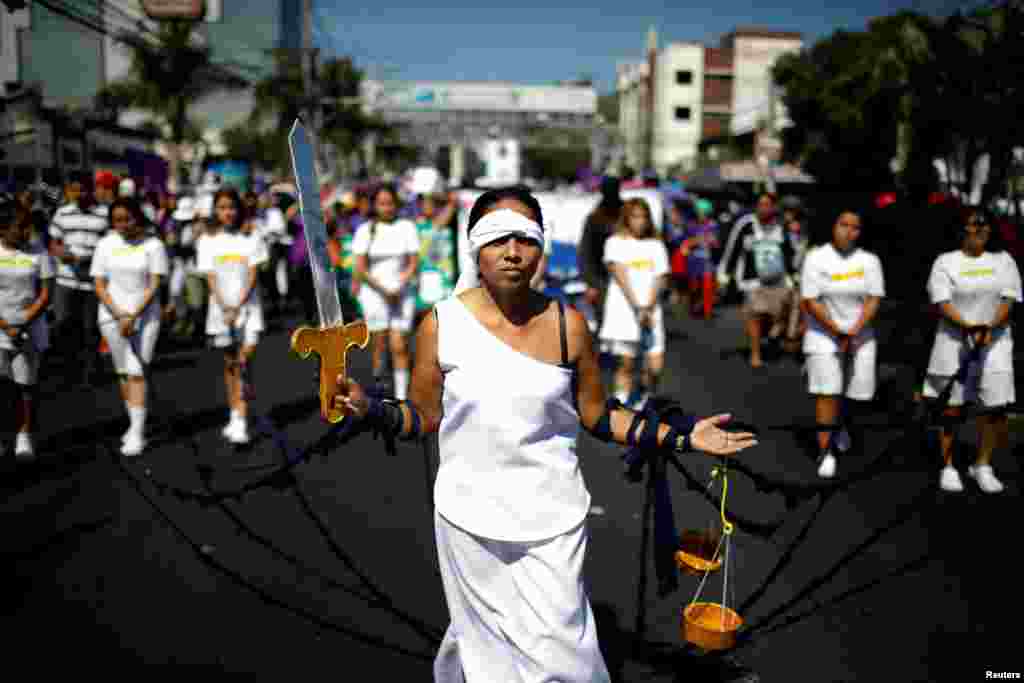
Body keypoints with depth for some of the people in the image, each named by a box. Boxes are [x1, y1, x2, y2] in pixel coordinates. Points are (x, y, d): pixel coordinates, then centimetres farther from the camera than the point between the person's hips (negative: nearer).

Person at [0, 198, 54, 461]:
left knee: (24, 386, 4)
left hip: (31, 330, 0)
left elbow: (45, 295, -3)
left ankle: (24, 437, 16)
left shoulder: (39, 254, 0)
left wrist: (22, 325, -13)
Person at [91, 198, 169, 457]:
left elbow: (154, 285, -7)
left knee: (137, 373, -6)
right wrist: (119, 315, -11)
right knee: (128, 372, 3)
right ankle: (136, 424, 20)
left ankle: (137, 433, -6)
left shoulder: (153, 245, -3)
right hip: (113, 316, 2)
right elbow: (99, 286, 2)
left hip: (145, 316, -2)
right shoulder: (105, 245, 3)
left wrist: (133, 316, -14)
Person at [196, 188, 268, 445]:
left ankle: (241, 422, -12)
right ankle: (235, 418, 21)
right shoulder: (207, 240, 5)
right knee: (230, 363, 10)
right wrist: (225, 308, -13)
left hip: (248, 307, -2)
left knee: (244, 361, -12)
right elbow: (210, 279, -1)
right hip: (221, 309, 2)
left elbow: (252, 276, -4)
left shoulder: (250, 238, 2)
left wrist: (237, 307, -12)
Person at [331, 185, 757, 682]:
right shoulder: (440, 325, -8)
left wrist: (682, 439, -5)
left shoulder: (567, 324, -6)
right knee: (484, 642, 18)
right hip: (470, 517, 0)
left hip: (553, 517, 0)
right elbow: (422, 418, 0)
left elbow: (597, 415, 2)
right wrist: (370, 408, -18)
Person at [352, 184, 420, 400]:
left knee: (399, 346, -4)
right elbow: (360, 268, -2)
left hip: (402, 293, 0)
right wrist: (384, 290, -10)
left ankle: (401, 395, 0)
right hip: (374, 293, 0)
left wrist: (399, 286, -11)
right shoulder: (365, 230, 1)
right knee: (380, 344, 0)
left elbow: (414, 263, 2)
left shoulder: (407, 227, 4)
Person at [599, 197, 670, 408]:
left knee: (655, 365, -3)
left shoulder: (656, 245, 12)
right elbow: (620, 276, -6)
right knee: (626, 363, -2)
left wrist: (648, 309, -8)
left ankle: (646, 400, 21)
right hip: (623, 311, -2)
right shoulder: (616, 242, 2)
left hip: (650, 312, 3)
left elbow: (660, 280, 5)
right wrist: (637, 308, -12)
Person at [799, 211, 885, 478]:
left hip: (860, 335, 3)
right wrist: (838, 332, -13)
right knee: (826, 393, -8)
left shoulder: (869, 261, 2)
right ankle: (826, 453, -1)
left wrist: (854, 333, -16)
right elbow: (810, 302, -10)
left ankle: (840, 423, 38)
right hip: (823, 334, -3)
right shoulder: (816, 258, -6)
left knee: (859, 389, 5)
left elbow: (873, 300, -4)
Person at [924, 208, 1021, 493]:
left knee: (994, 408, 0)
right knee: (951, 408, 1)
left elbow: (1008, 301, 0)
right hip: (954, 342, -2)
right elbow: (942, 302, -8)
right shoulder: (945, 262, 2)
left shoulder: (1003, 260, 10)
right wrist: (968, 326, -23)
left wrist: (990, 329, -18)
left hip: (994, 343, 2)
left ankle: (982, 467, 16)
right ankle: (948, 468, 13)